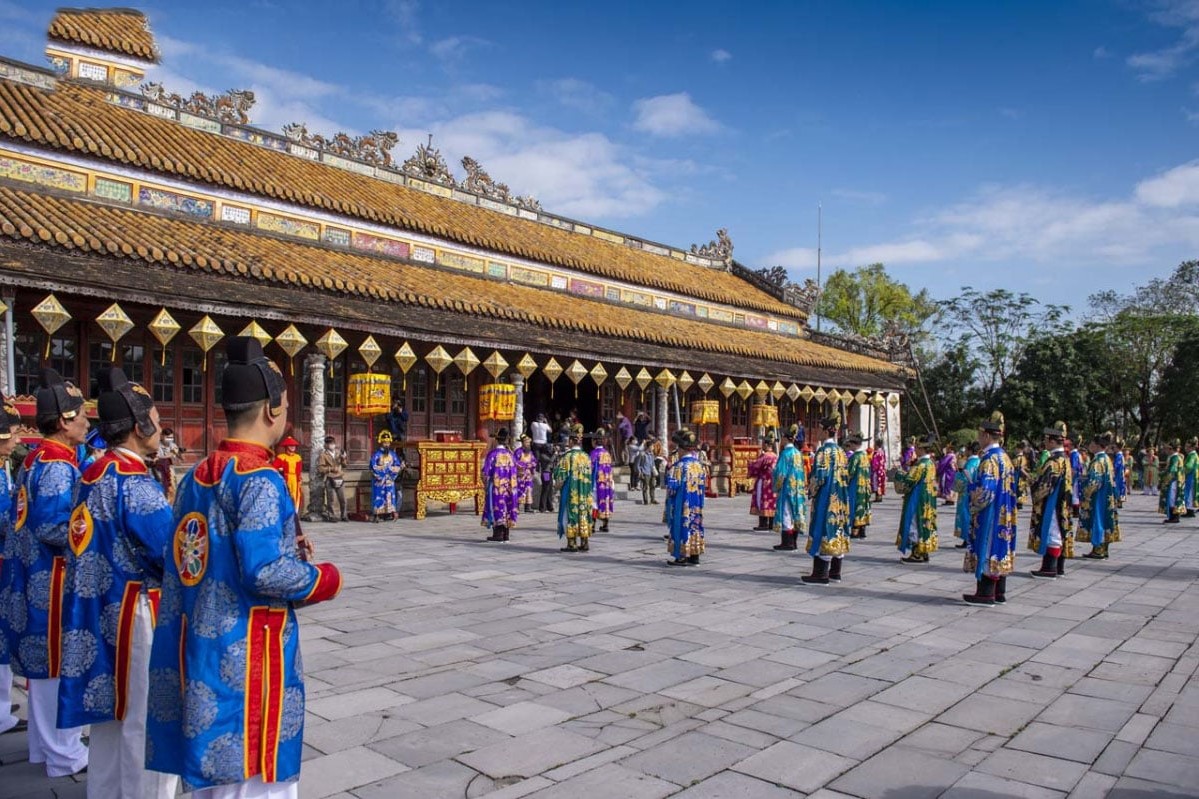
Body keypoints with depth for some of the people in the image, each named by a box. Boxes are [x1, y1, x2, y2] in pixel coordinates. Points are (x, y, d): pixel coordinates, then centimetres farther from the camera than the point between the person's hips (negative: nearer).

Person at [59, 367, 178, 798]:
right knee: (145, 723, 2)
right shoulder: (135, 482, -20)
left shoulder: (92, 474, 8)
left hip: (101, 610, 9)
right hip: (138, 614, -9)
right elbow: (174, 557, -23)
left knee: (110, 713, 20)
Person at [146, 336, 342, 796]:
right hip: (246, 660, -9)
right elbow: (264, 573, -24)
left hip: (198, 653, 9)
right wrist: (326, 580, -8)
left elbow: (205, 555, 14)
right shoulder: (259, 481, -18)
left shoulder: (197, 476, 8)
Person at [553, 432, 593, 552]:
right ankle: (585, 543, 11)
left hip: (571, 491, -6)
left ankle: (572, 544, 0)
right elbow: (590, 474, 12)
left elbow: (560, 475, -10)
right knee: (583, 514, 9)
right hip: (585, 492, 6)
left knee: (570, 515, 0)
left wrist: (558, 484, 4)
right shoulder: (586, 456, 8)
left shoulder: (567, 456, -11)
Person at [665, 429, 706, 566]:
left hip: (682, 503, -6)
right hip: (696, 504, 6)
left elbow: (672, 485, -15)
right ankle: (694, 556, 15)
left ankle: (682, 557, 3)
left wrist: (668, 472, 1)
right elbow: (703, 483, 12)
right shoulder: (700, 465, 5)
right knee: (695, 525, 11)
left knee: (682, 525, 0)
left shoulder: (680, 465, -16)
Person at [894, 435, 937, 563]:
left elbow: (909, 480, -19)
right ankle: (923, 552, 17)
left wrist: (898, 474, -3)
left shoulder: (922, 464, -19)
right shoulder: (930, 463, 11)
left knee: (916, 523, -3)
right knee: (923, 523, 13)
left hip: (918, 500, -10)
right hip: (927, 500, 10)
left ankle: (918, 554, 0)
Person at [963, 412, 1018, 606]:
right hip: (1004, 515, 9)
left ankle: (985, 593, 0)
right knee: (999, 548, 13)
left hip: (990, 515, -9)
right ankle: (999, 592, 19)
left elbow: (984, 490, -25)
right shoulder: (1004, 457, 11)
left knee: (987, 548, -4)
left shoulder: (989, 459, -18)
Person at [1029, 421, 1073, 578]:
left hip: (1051, 505, -10)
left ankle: (1050, 568, -2)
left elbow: (1044, 484, -21)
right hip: (1062, 506, 10)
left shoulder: (1054, 461, -19)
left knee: (1052, 532, -6)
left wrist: (1035, 497, -5)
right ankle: (1059, 568, 19)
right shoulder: (1065, 458, 12)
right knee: (1060, 532, 12)